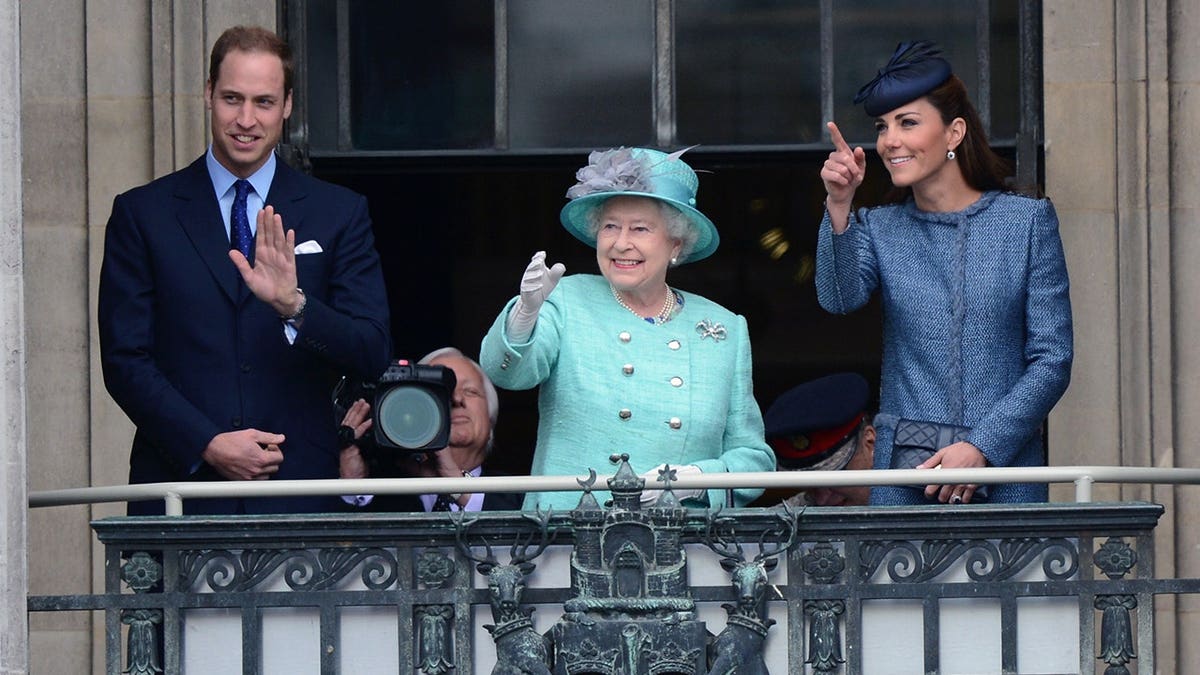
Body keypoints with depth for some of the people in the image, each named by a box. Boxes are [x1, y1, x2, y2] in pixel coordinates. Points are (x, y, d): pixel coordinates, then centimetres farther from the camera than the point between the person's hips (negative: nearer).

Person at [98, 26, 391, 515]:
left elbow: (372, 354, 3)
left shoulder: (339, 213, 11)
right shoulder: (142, 213, 8)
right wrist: (208, 445, -9)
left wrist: (294, 305, -15)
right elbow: (124, 359, 3)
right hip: (182, 484, 0)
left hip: (300, 489, 0)